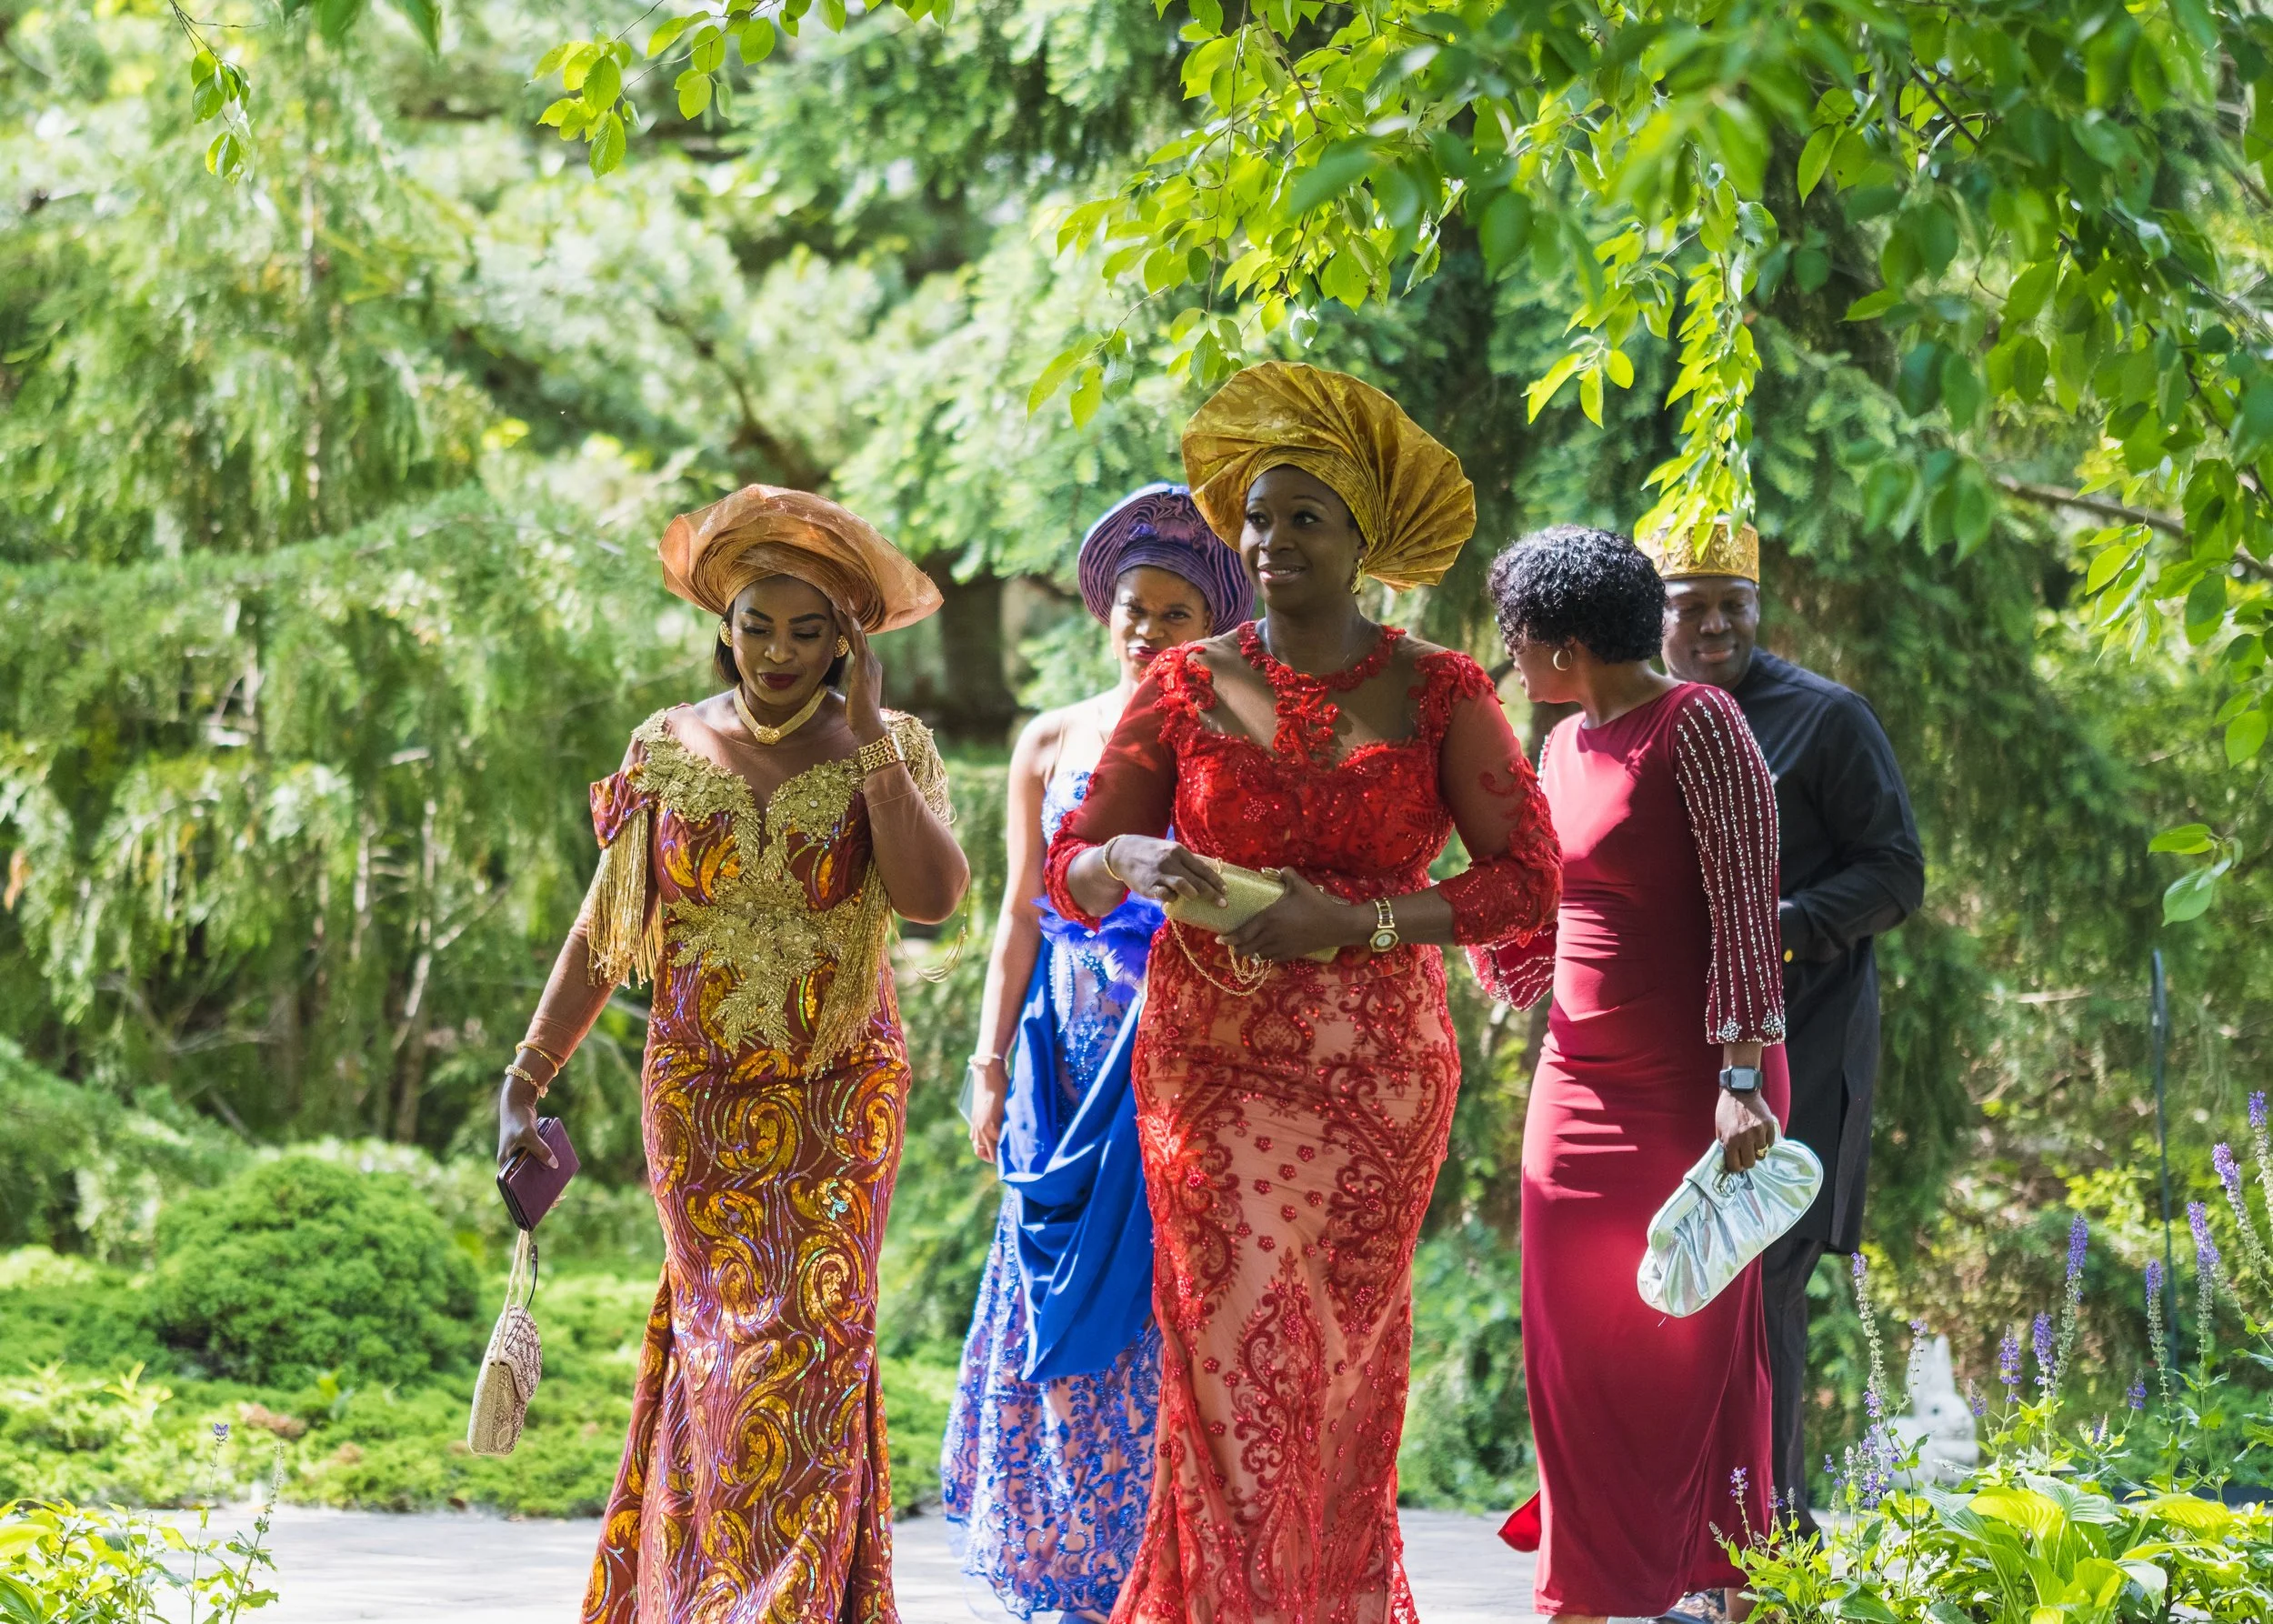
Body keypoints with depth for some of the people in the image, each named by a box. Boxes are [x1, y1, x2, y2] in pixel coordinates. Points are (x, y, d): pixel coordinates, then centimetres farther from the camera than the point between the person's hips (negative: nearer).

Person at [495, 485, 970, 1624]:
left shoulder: (890, 750, 0)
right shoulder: (669, 750, 3)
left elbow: (933, 896, -18)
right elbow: (602, 935, 4)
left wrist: (866, 735, -16)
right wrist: (525, 1081, -3)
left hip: (842, 1094, -1)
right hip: (700, 1098, 1)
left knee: (808, 1330, -6)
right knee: (727, 1331, -1)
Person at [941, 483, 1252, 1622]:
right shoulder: (1050, 744, 12)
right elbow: (1022, 914, 12)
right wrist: (991, 1061, 6)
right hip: (1070, 1054, 3)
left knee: (1169, 1305, -7)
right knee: (1060, 1313, 1)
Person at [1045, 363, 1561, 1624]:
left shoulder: (1439, 695, -1)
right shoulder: (1188, 688, 2)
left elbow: (1525, 882, -7)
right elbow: (1070, 871, 2)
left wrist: (1350, 924, -18)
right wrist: (1134, 862, -22)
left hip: (1373, 1076, 0)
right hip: (1213, 1062, 0)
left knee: (1344, 1364, 7)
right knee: (1235, 1364, -5)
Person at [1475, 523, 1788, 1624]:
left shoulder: (1695, 726, -11)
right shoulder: (1563, 748, 12)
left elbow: (1744, 911, -16)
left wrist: (1742, 1078, -22)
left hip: (1693, 1091, -7)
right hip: (1583, 1083, 7)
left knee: (1696, 1357, -1)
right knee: (1576, 1357, 4)